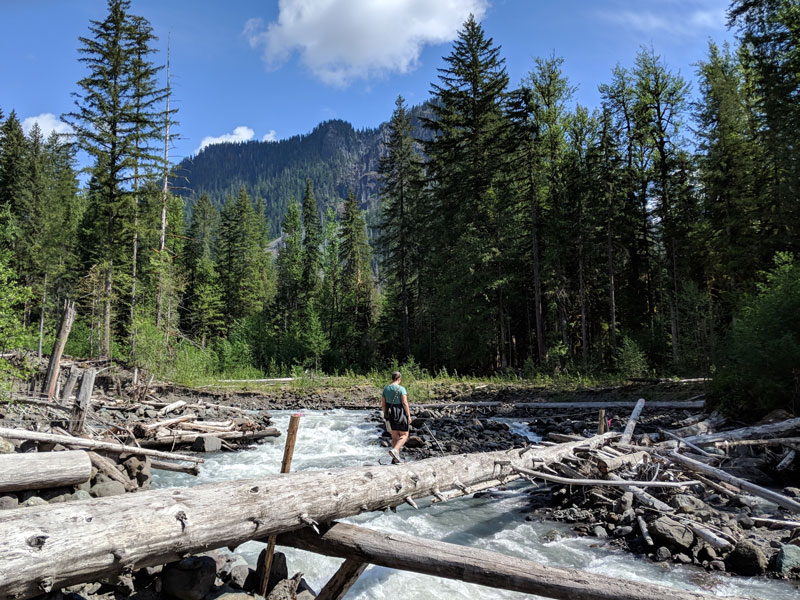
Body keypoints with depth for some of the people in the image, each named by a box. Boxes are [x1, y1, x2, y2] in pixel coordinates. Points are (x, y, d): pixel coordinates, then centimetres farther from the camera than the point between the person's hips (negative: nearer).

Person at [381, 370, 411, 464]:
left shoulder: (386, 389, 3)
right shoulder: (401, 389, -13)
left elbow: (383, 404, 6)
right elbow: (405, 403, -18)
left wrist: (385, 415, 16)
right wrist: (409, 416, -11)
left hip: (390, 414, 6)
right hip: (401, 414, -6)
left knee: (395, 435, 15)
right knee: (404, 435, 6)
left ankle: (396, 458, 15)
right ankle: (395, 450, -17)